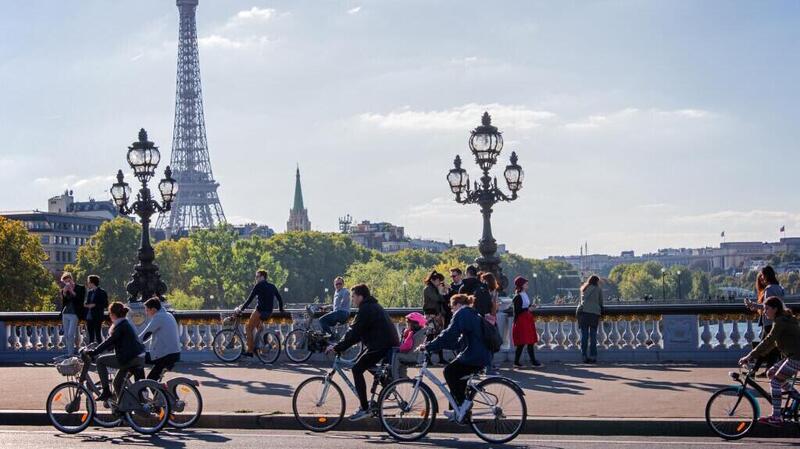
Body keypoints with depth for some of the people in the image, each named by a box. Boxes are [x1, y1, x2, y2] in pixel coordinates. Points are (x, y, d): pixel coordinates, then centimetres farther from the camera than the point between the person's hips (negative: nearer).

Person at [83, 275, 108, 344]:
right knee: (90, 335, 10)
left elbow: (106, 305, -9)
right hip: (89, 317, 7)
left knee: (98, 335, -5)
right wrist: (86, 305, 0)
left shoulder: (102, 292, -6)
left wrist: (94, 305, -16)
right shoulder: (89, 292, 15)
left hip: (97, 318, -7)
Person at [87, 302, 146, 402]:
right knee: (117, 382, 21)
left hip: (129, 359, -10)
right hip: (139, 359, 10)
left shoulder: (121, 326, -11)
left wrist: (93, 352, -18)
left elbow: (109, 341, -19)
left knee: (100, 361, -2)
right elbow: (113, 341, 28)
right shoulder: (126, 324, 20)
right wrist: (96, 350, 27)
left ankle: (106, 391, -2)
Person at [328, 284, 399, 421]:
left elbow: (354, 332, -17)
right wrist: (341, 345, 19)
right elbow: (358, 332, 24)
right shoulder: (372, 306, 20)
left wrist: (337, 347, -12)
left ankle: (364, 408, -12)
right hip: (388, 342, 10)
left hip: (381, 346, -10)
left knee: (357, 369, -10)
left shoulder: (366, 310, -13)